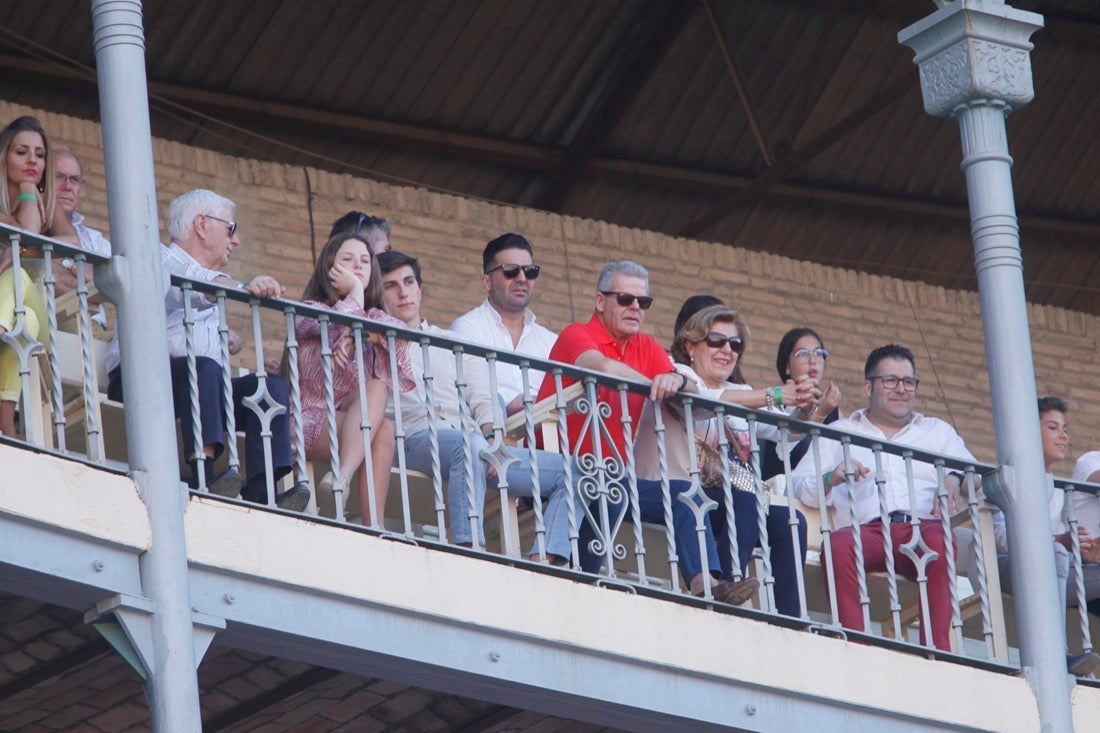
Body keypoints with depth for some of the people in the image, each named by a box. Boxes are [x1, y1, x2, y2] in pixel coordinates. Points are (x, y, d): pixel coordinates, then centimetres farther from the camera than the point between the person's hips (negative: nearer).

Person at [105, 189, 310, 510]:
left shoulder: (210, 277, 30)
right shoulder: (162, 262, 0)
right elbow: (191, 284, -24)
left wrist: (231, 340, 13)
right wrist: (244, 286, -41)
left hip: (203, 386, 8)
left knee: (271, 385, -11)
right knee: (203, 368, -36)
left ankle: (260, 494, -29)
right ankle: (204, 476, -49)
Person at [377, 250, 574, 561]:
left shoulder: (453, 342, 30)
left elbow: (483, 401, 18)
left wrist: (492, 438, -3)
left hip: (474, 442, 5)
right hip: (418, 439, -5)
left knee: (571, 471, -12)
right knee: (469, 445, -40)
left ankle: (541, 563, -27)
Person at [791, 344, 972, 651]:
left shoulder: (938, 431, 31)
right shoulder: (840, 432, 27)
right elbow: (799, 485, 16)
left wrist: (954, 479, -10)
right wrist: (831, 479, -7)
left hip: (921, 528, 1)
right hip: (865, 530, -1)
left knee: (939, 539, -37)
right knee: (840, 544, -37)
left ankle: (938, 649, -41)